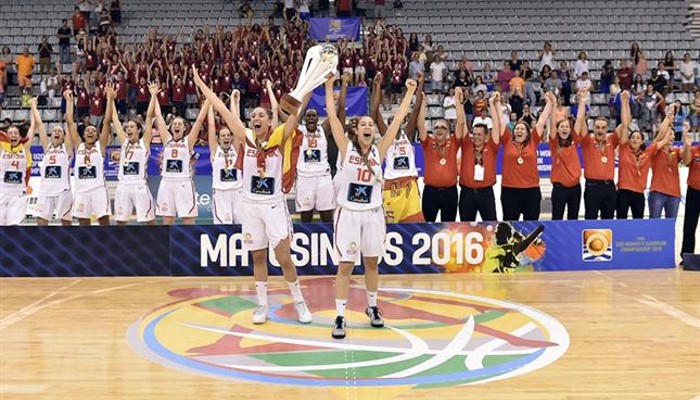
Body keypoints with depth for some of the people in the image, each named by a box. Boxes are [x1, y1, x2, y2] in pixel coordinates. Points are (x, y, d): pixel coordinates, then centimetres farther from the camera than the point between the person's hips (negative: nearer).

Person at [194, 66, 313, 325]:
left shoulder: (279, 138, -6)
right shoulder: (246, 138, 0)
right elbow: (222, 110, 0)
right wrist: (201, 85, 0)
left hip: (274, 205, -3)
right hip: (250, 205, 3)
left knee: (284, 258, -3)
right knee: (258, 257, 10)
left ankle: (299, 302, 14)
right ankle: (262, 305, 20)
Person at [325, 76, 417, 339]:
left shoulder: (379, 150, 2)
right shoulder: (346, 148, -4)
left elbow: (398, 119, 3)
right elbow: (332, 115, -8)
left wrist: (410, 92, 4)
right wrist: (329, 85, -11)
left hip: (373, 214, 3)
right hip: (348, 213, -3)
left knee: (372, 263, 14)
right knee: (346, 266, -3)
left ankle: (372, 307, 32)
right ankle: (340, 318, 3)